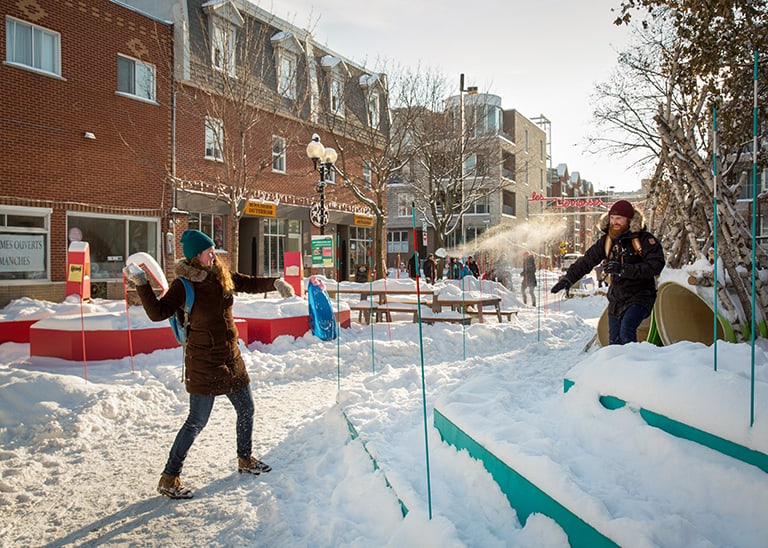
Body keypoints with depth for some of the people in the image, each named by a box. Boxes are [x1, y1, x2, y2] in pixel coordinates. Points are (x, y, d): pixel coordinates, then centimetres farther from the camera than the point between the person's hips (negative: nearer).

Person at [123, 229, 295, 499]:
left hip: (230, 356, 7)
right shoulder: (184, 284, -12)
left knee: (246, 408, 18)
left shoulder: (223, 276, 4)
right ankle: (169, 478, 12)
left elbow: (252, 284, 15)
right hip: (203, 359, -7)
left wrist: (275, 282, -1)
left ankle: (245, 459, 39)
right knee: (197, 421, -3)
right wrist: (142, 285, -30)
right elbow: (158, 313, -21)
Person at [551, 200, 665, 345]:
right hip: (616, 298, 6)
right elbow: (586, 262, 10)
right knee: (614, 341, 10)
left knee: (626, 330, -29)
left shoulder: (645, 240, -14)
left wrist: (623, 269, -33)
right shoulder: (606, 241, 2)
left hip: (640, 296, -5)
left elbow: (655, 266, -26)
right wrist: (568, 279, 7)